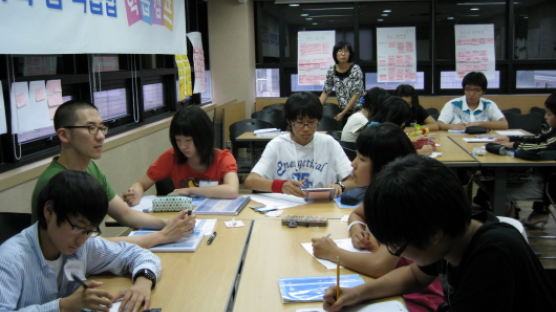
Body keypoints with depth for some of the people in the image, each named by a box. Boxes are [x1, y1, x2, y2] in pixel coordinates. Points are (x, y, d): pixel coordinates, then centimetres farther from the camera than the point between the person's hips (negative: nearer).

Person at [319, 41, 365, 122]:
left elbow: (356, 94, -15)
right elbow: (325, 92, 6)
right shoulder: (331, 71, 0)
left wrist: (342, 113, -17)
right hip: (342, 111, 4)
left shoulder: (355, 69, -12)